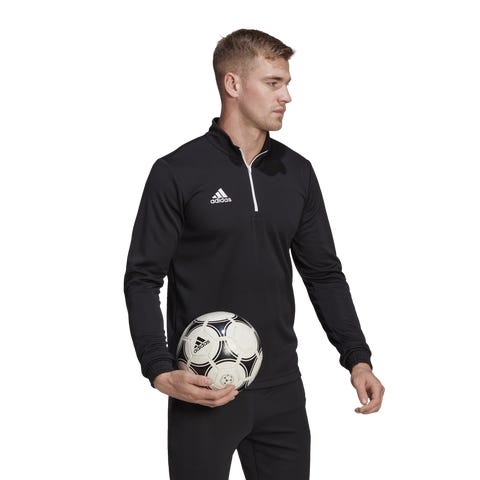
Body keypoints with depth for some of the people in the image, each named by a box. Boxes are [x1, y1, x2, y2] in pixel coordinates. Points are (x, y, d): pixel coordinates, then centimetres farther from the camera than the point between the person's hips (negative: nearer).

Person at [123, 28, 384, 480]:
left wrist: (358, 358, 2)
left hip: (281, 391, 5)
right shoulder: (177, 173, -7)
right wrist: (161, 372, -18)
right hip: (202, 392, -4)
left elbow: (324, 273, 11)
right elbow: (143, 279, -7)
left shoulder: (297, 173, 7)